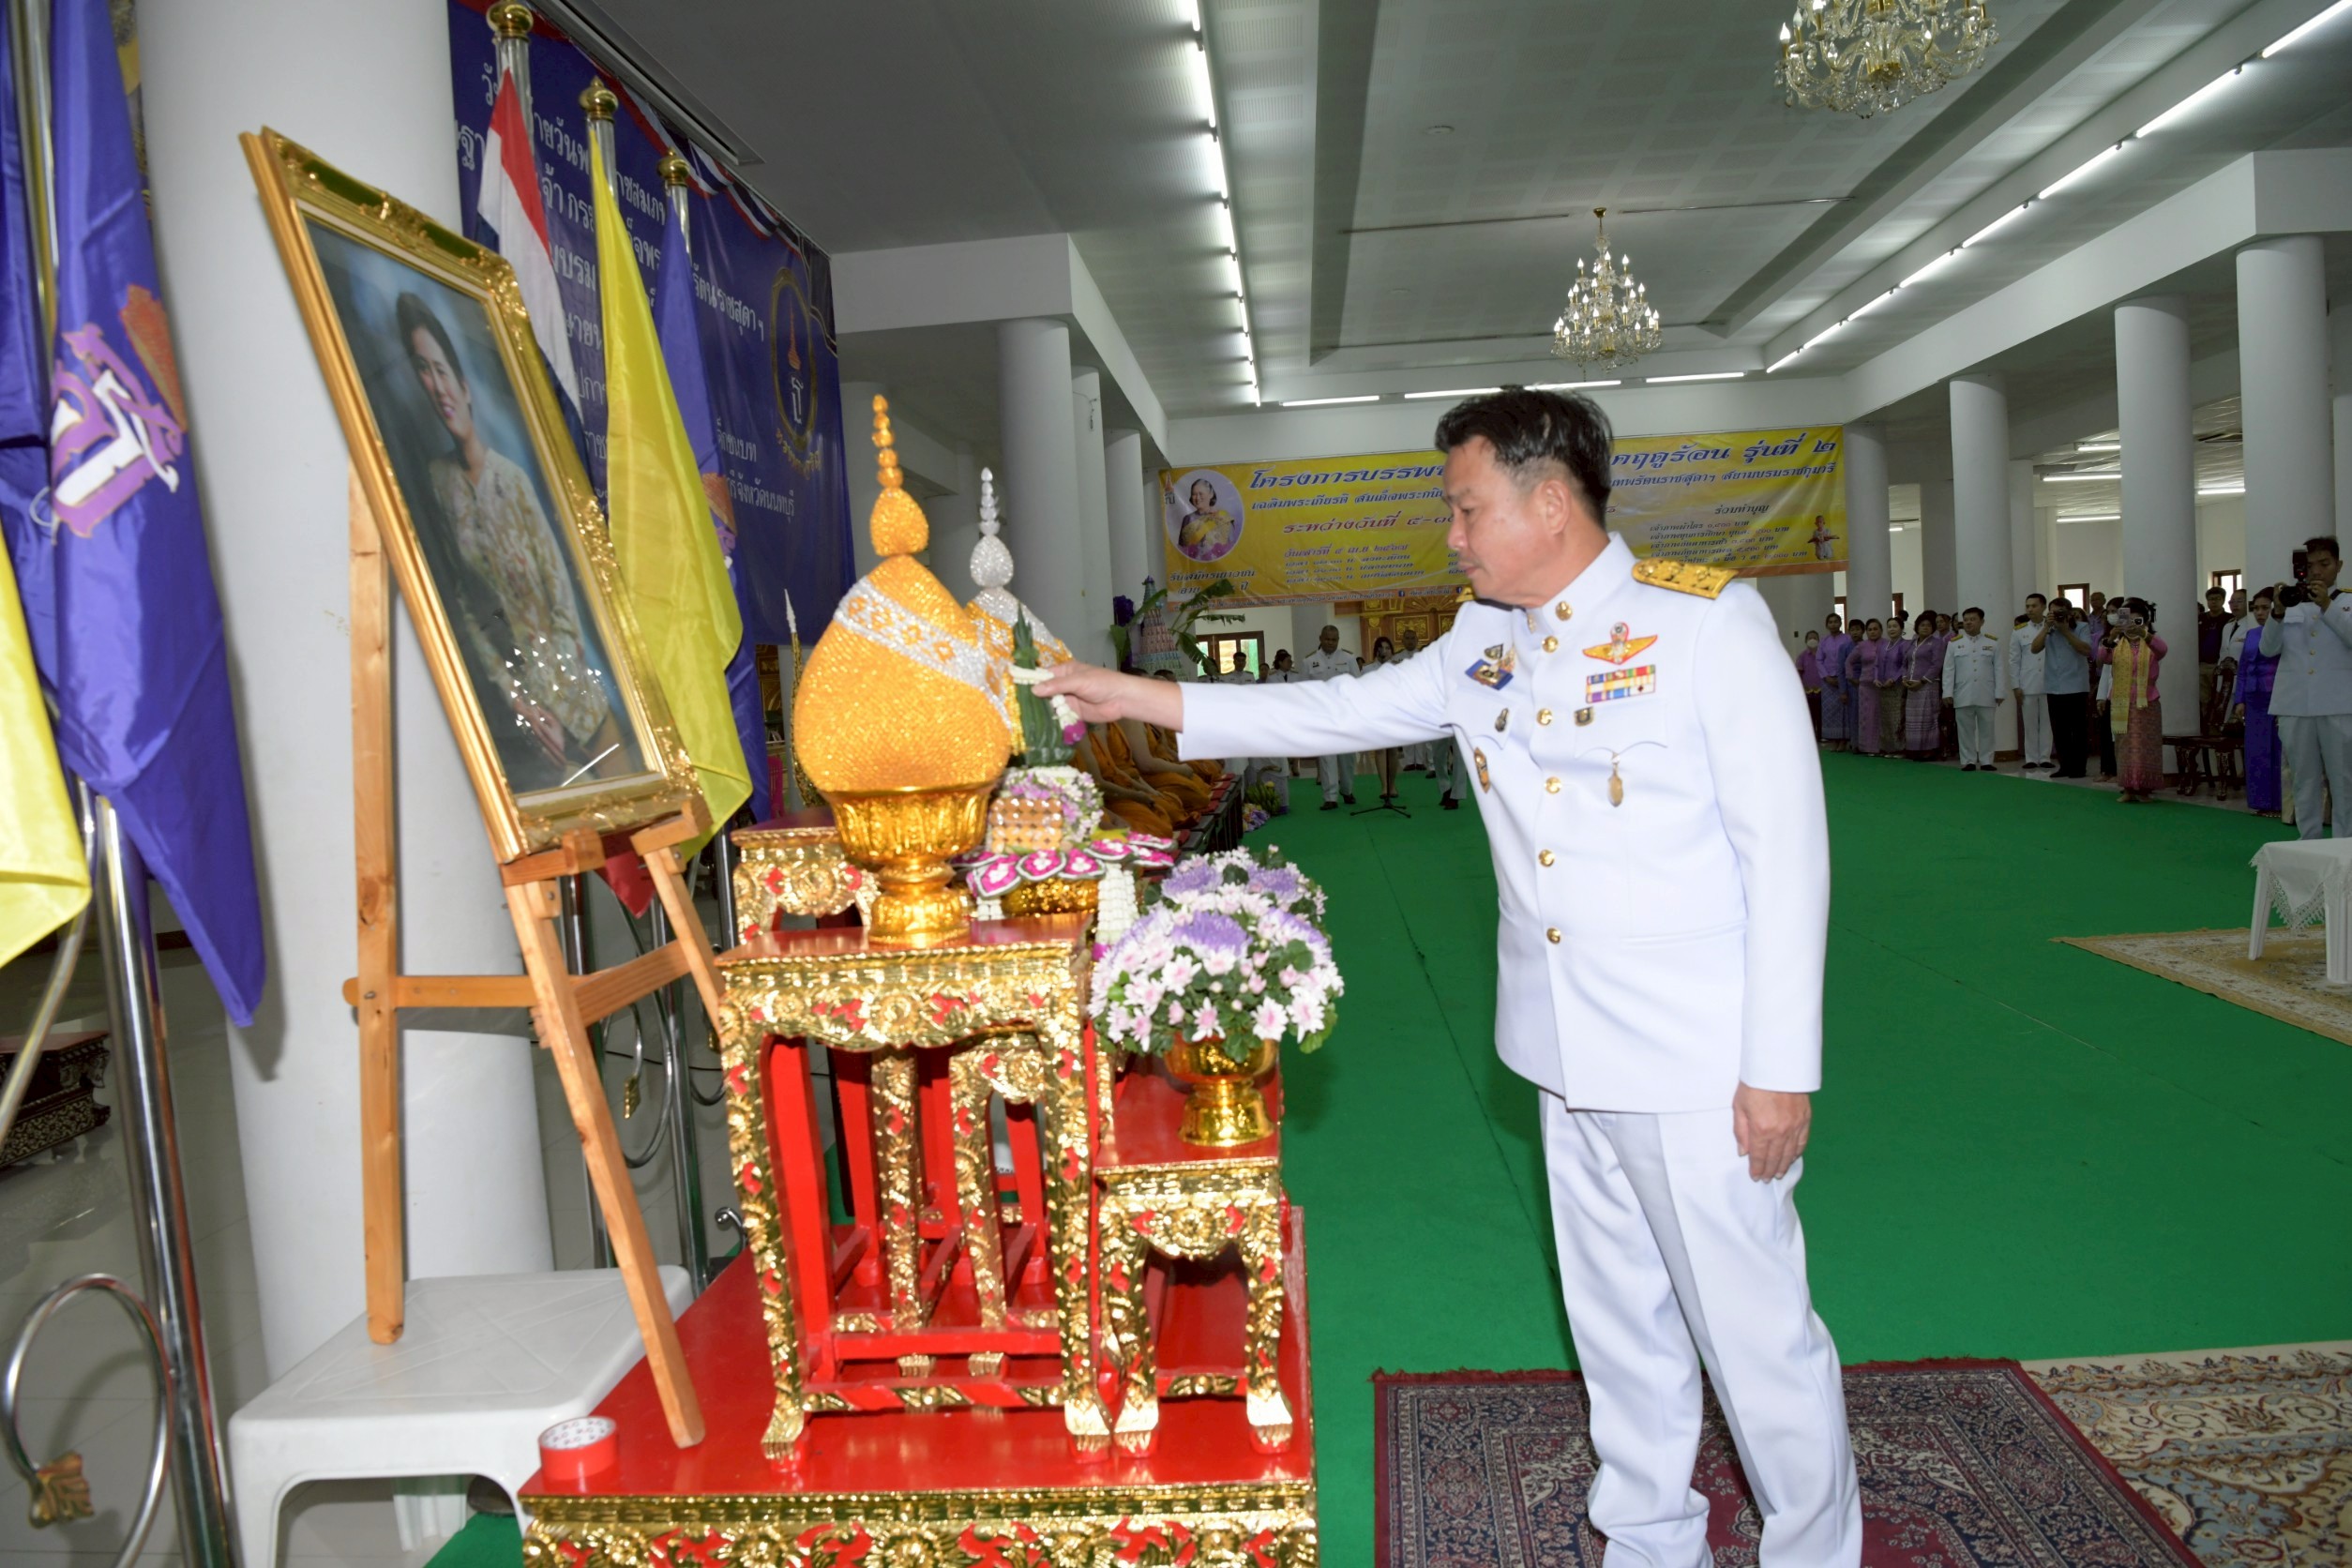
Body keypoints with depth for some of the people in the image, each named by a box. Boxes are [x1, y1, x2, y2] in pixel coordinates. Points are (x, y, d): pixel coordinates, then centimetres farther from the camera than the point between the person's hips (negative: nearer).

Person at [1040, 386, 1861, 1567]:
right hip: (1568, 1060, 6)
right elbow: (1345, 710, 12)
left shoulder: (1708, 620, -11)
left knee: (1752, 1327, 6)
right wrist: (1142, 698, 7)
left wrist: (1781, 1065, -14)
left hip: (1698, 1066, -6)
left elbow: (1786, 849, -12)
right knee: (1615, 1321, 19)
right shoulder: (1483, 642, 8)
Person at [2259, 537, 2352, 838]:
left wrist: (2327, 605, -16)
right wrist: (2278, 613, -10)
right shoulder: (2290, 604, 14)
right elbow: (2268, 649, 4)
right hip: (2295, 706, 2)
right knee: (2305, 782, 7)